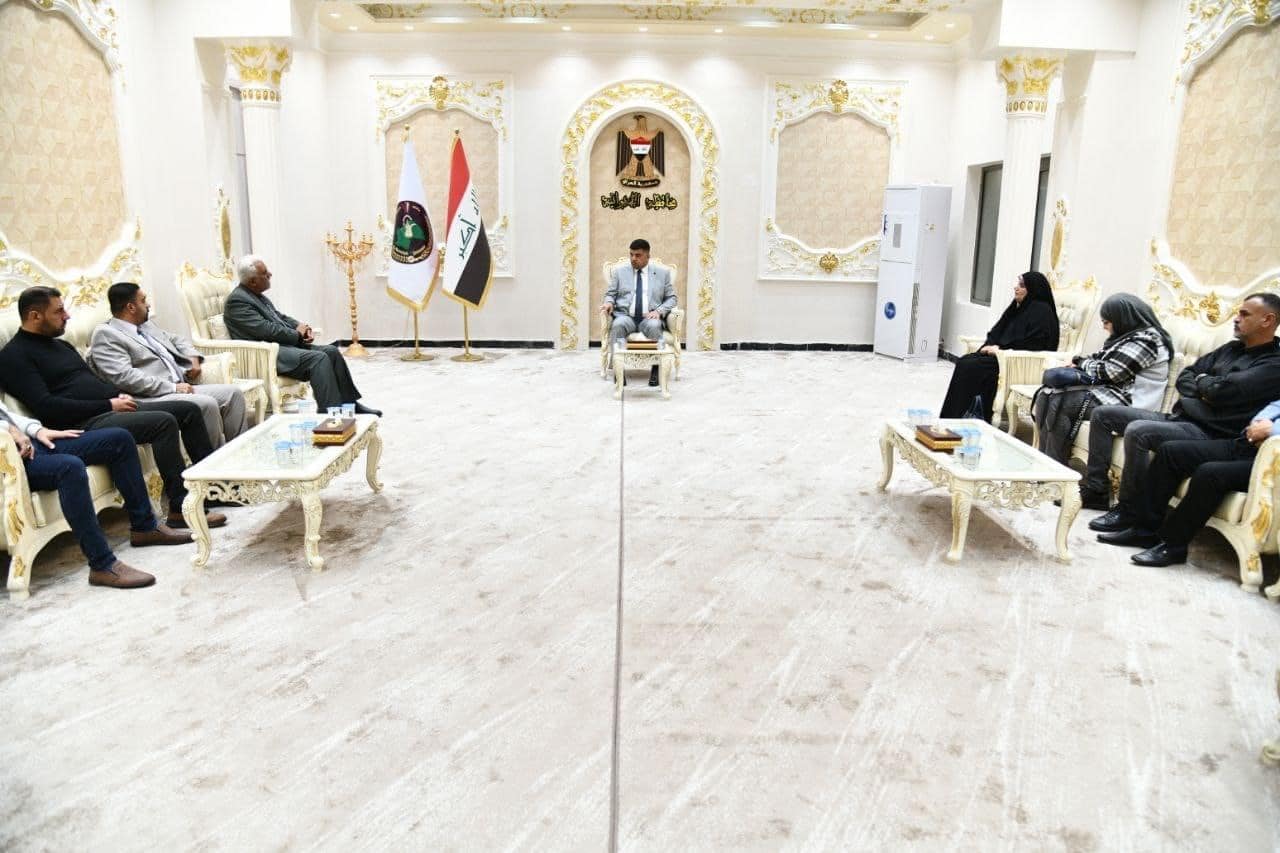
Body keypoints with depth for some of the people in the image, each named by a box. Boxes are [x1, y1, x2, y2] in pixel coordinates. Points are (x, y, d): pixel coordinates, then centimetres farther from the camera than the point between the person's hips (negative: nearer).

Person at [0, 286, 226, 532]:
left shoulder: (60, 344, 22)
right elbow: (46, 407, -17)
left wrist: (118, 396, 5)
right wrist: (108, 405, -17)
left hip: (111, 408, 9)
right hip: (84, 424, -9)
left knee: (188, 410, 1)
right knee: (163, 422, -29)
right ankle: (181, 509, -28)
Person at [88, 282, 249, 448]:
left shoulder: (147, 325, 21)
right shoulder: (105, 335, -5)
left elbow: (177, 340, 36)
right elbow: (124, 377, -17)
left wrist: (193, 358, 13)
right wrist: (173, 387, -19)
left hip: (181, 388, 9)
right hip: (152, 397, -9)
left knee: (233, 393, -7)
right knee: (206, 404, -29)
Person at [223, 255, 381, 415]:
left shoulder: (256, 295, 16)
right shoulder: (237, 300, -14)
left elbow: (280, 316, 23)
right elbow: (265, 330, -21)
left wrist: (300, 326, 2)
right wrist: (297, 334, -10)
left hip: (285, 343, 10)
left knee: (331, 351, -2)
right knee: (318, 358, -26)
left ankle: (349, 403, 0)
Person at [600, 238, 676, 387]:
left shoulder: (663, 273, 12)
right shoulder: (619, 271, 14)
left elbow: (671, 298, 11)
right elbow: (610, 294, 14)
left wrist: (659, 311, -9)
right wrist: (609, 302, -11)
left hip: (650, 317, 0)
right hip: (625, 316, 1)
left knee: (654, 326, -37)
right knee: (617, 325, -36)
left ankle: (656, 369, -30)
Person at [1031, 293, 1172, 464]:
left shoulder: (1145, 340, -12)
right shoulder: (1127, 337, 17)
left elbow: (1107, 372, -17)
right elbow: (1100, 359, 21)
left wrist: (1082, 362, 1)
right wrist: (1079, 363, 0)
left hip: (1125, 402, -10)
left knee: (1058, 402, -22)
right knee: (1047, 393, -8)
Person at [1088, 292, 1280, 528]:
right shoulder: (1231, 349, 18)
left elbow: (1219, 390, -21)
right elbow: (1184, 377, 15)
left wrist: (1202, 380, 1)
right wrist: (1202, 392, -6)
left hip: (1208, 433, -9)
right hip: (1179, 417, 9)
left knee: (1137, 431, -34)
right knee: (1102, 414, 4)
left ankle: (1129, 512, -20)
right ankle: (1094, 490, 4)